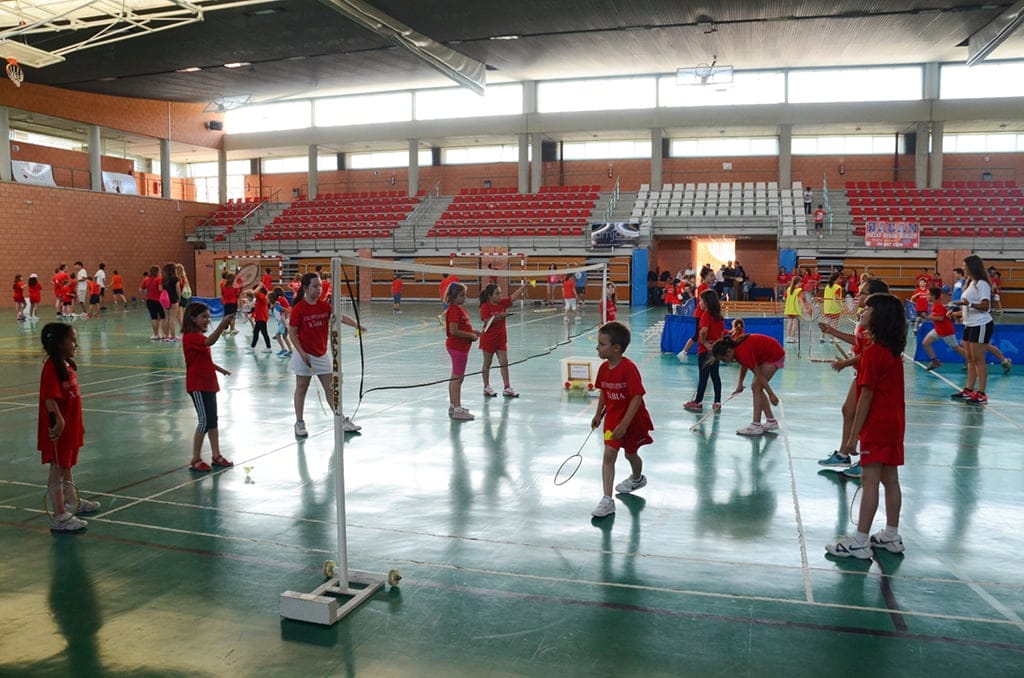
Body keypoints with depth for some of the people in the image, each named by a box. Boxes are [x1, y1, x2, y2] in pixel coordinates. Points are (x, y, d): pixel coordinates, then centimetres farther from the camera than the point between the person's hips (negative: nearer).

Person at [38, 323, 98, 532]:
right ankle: (59, 517, 9)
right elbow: (49, 398, -29)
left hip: (71, 427, 9)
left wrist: (78, 425, 20)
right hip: (59, 430, -9)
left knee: (67, 467, 25)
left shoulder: (67, 364, 9)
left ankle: (73, 502, 42)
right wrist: (58, 421, -37)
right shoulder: (52, 367, -20)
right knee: (57, 472, 1)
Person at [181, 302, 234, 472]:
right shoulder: (190, 337, -18)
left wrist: (218, 368, 18)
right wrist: (222, 324, -48)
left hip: (208, 384, 10)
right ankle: (195, 460, 3)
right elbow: (210, 341, -37)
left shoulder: (199, 337, 15)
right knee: (204, 421, -7)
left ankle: (216, 456, 21)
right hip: (197, 386, -10)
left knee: (213, 420, 13)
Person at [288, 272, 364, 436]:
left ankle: (342, 421, 15)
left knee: (331, 388, 8)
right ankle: (299, 423, 19)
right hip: (305, 355, -5)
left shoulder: (324, 306, 0)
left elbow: (340, 317, -11)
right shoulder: (298, 309, -13)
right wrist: (302, 353, -17)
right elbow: (292, 333, -11)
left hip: (322, 354, 5)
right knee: (301, 388, 7)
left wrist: (356, 324, -28)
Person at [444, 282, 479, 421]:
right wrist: (471, 335, -16)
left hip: (461, 347, 10)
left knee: (456, 378, 17)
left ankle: (453, 406, 26)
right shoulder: (454, 310, -17)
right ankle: (457, 410, -4)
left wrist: (472, 332, 8)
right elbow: (454, 331, -24)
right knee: (457, 378, -7)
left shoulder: (459, 309, 14)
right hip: (457, 347, -10)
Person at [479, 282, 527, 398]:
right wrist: (499, 316, -28)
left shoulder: (503, 303, 2)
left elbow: (514, 297, -4)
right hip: (488, 339, -6)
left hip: (501, 338, 6)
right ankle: (486, 387, 19)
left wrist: (524, 287, -15)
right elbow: (487, 321, -22)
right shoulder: (485, 307, -14)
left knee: (504, 363, 2)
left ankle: (507, 388, 4)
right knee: (487, 363, 8)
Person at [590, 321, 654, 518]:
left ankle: (637, 478, 50)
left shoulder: (629, 368, -26)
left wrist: (624, 425, -27)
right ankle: (607, 500, -7)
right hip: (613, 418, 5)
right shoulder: (604, 368, -4)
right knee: (609, 455, -7)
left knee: (630, 453, 17)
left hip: (633, 420, -5)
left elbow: (637, 397, -26)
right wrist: (598, 414, 10)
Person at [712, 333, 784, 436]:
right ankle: (771, 421, 16)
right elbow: (744, 364, 13)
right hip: (766, 355, 9)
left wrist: (771, 395, -22)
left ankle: (756, 426, -11)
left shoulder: (743, 352, -32)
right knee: (757, 388, 8)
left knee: (756, 387, -13)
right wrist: (740, 384, 18)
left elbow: (760, 376, -27)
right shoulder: (735, 346, -7)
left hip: (775, 355, -9)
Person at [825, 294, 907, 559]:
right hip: (895, 422, 9)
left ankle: (860, 542, 1)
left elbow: (866, 396, -18)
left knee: (870, 481, -5)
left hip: (877, 427, -9)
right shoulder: (894, 351, 8)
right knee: (890, 479, 14)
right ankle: (892, 537, 24)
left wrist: (853, 435, -14)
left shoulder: (872, 353, -17)